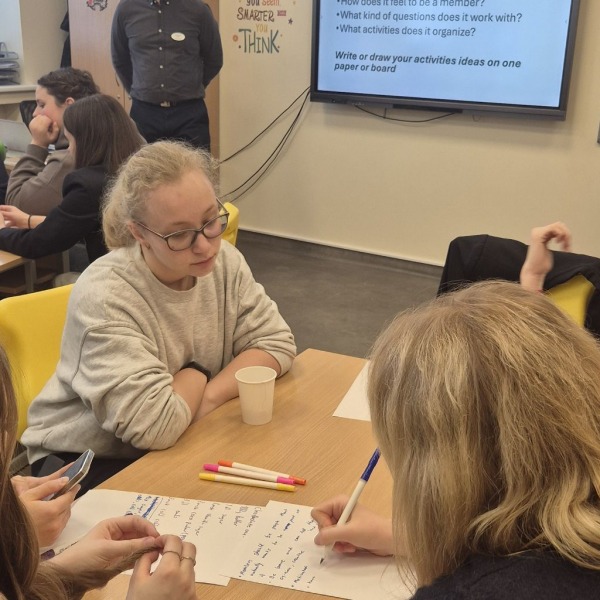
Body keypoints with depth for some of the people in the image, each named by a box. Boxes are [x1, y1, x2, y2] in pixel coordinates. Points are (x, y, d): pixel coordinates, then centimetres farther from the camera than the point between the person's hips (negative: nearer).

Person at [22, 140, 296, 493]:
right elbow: (154, 426, -34)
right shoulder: (104, 296, -28)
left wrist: (206, 398, -20)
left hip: (184, 445, 5)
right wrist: (197, 375, -16)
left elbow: (277, 344, -6)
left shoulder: (224, 260, -8)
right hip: (89, 462, -5)